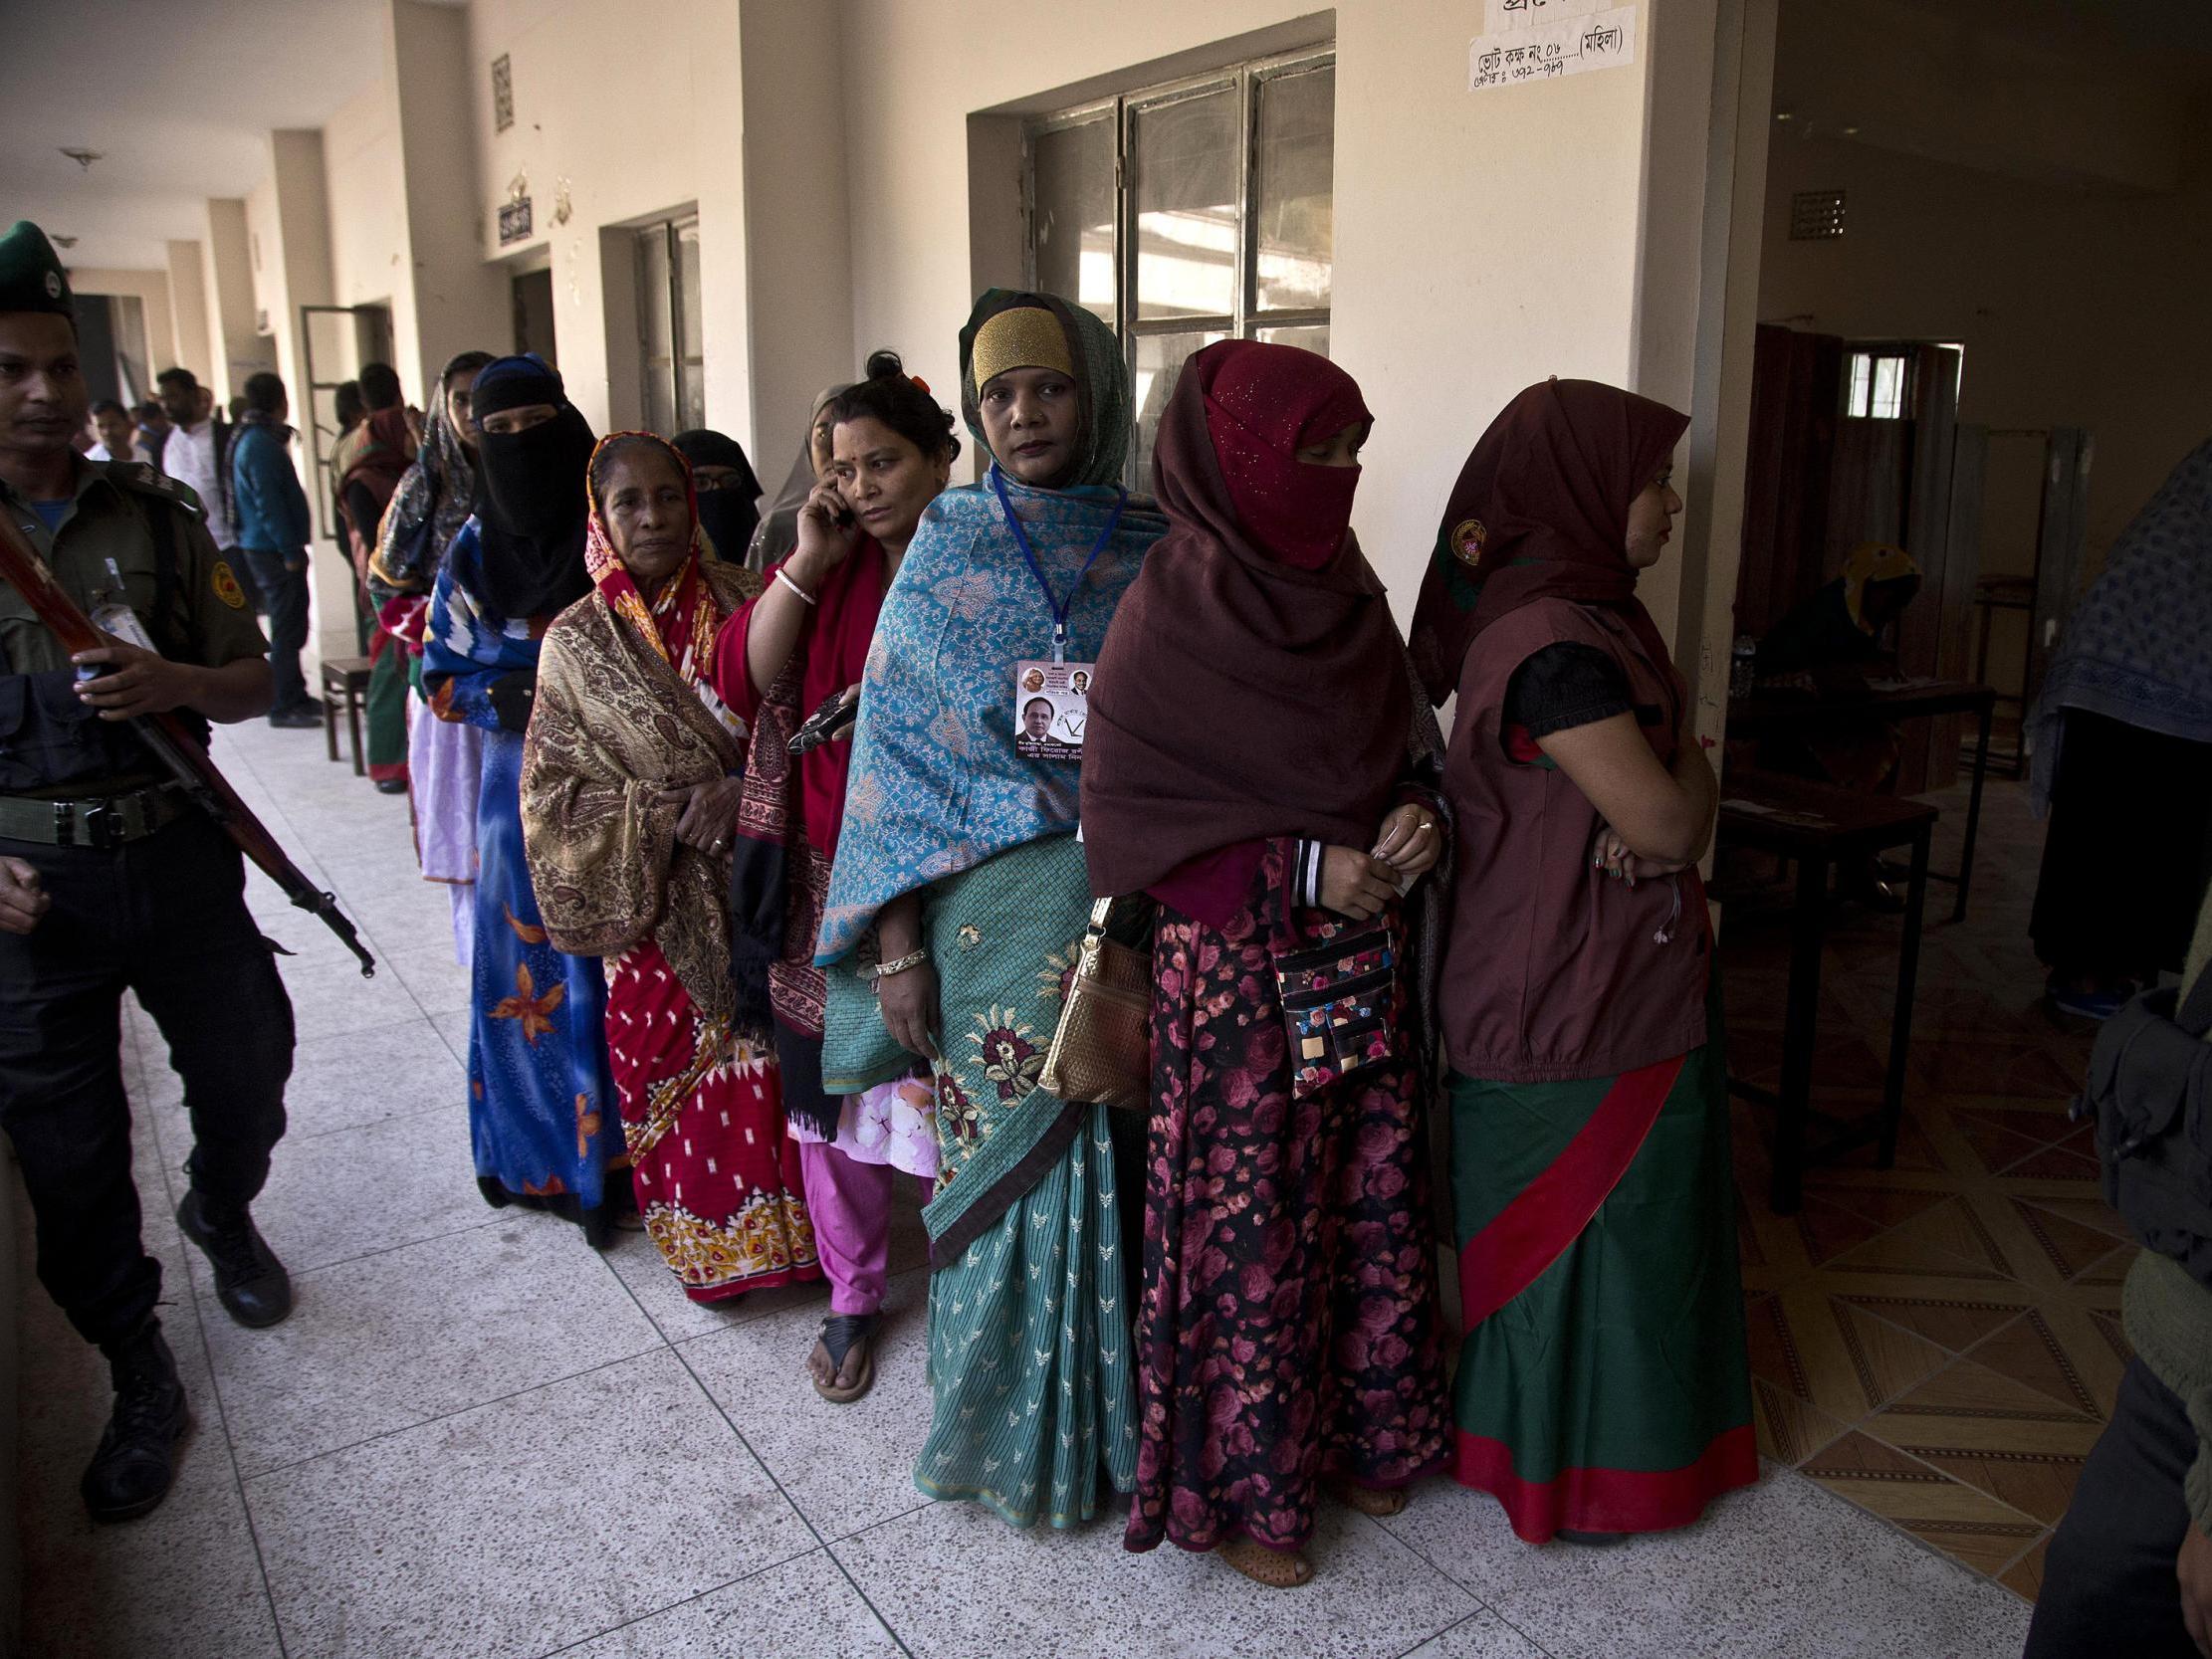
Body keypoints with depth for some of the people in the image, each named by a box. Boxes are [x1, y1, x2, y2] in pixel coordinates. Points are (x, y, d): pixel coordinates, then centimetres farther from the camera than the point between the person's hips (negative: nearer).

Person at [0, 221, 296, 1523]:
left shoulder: (158, 517, 3)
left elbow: (253, 684, 6)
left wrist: (177, 683, -17)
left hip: (178, 856, 2)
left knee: (248, 1077, 13)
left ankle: (224, 1213, 48)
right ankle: (142, 1386, 25)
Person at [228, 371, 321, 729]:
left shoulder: (251, 439, 16)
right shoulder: (261, 444, -16)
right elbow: (268, 502, -21)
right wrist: (290, 550, -20)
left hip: (267, 548, 10)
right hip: (273, 548, -10)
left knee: (289, 626, 17)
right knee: (287, 629, -6)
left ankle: (295, 696, 26)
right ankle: (283, 706, -3)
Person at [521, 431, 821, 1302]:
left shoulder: (742, 601, 0)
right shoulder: (578, 641, -1)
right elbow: (556, 789, -2)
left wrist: (740, 789, -17)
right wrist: (665, 815, -15)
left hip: (756, 881, 1)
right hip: (651, 904, 0)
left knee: (768, 1060, 3)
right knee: (669, 1070, 7)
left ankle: (783, 1227, 24)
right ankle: (703, 1241, 27)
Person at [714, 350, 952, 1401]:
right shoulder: (822, 565, 8)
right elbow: (745, 683, -4)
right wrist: (808, 563, -10)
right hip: (828, 872, 4)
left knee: (946, 1086, 4)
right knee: (831, 1079, 12)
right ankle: (852, 1294, 31)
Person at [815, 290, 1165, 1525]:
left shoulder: (1160, 551, 4)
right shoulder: (947, 550, 0)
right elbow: (892, 746, -3)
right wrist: (897, 940, -7)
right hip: (995, 907, -1)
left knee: (1125, 1156, 8)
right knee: (1008, 1154, 6)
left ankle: (1120, 1409, 31)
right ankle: (1017, 1432, 28)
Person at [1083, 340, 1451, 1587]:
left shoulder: (1343, 587, 4)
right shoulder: (1174, 610, -15)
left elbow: (1409, 746, 13)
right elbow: (1123, 816, -15)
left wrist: (1418, 815, -9)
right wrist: (1305, 870, -20)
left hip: (1368, 959, 6)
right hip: (1245, 973, -6)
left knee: (1376, 1205, 17)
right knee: (1255, 1234, 7)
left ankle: (1363, 1432, 41)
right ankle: (1246, 1486, 29)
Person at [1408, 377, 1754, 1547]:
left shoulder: (1585, 614, 8)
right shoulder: (1554, 646, -25)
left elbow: (1684, 793, 4)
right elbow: (1663, 816, -23)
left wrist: (1671, 809, -17)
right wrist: (1682, 770, -4)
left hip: (1612, 980, 9)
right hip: (1573, 1005, -9)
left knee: (1606, 1215, 22)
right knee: (1571, 1221, 7)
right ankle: (1556, 1465, 28)